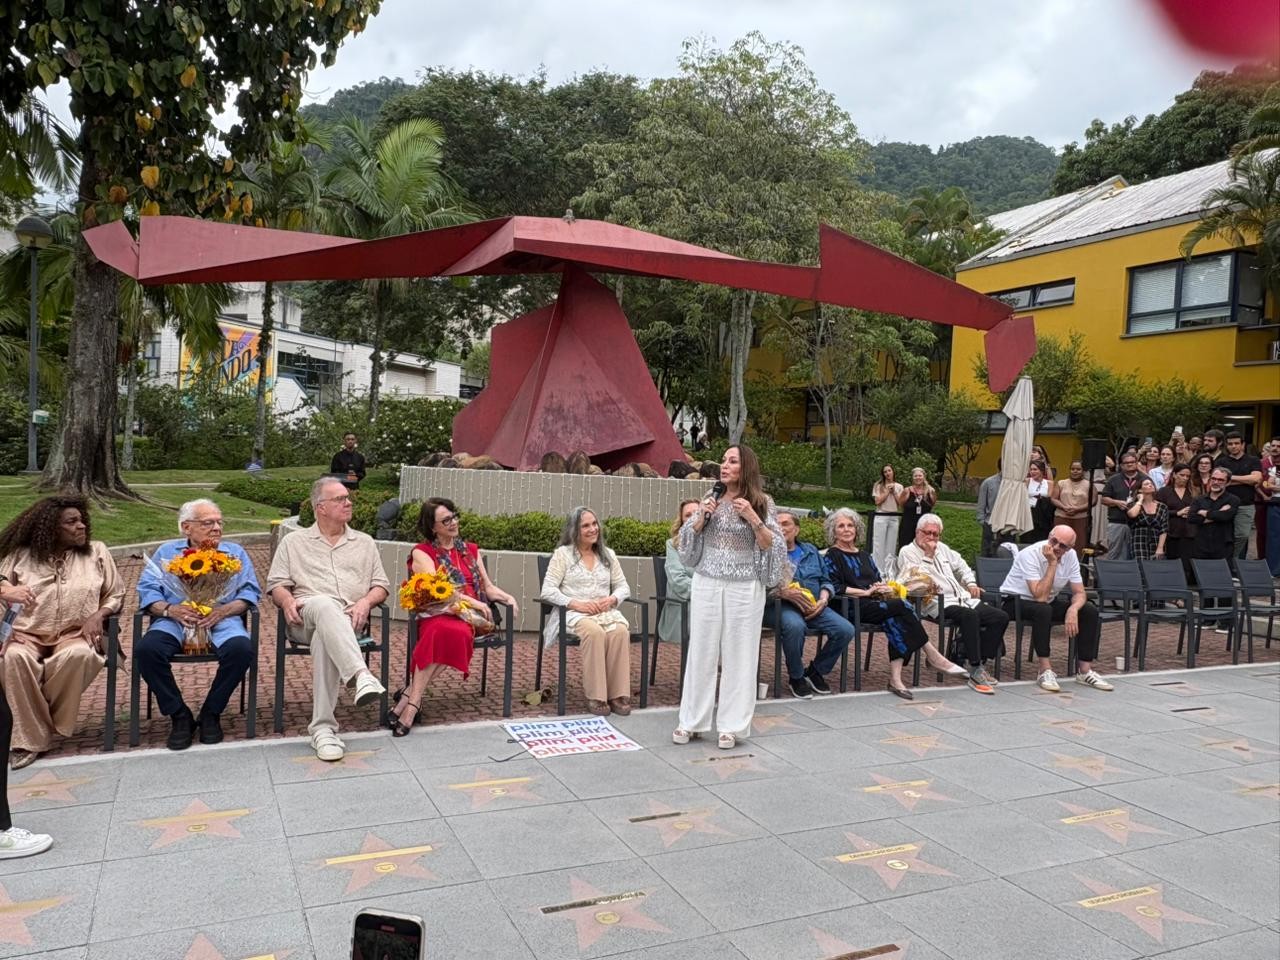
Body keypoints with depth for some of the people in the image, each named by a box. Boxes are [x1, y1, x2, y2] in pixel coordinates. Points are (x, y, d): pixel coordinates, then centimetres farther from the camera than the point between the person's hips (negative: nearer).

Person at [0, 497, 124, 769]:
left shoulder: (97, 552, 9)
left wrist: (98, 615, -8)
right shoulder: (22, 555, 7)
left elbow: (116, 594, 11)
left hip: (76, 632, 0)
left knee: (78, 655, -38)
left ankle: (49, 723, -12)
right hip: (29, 633, 1)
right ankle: (31, 739, -23)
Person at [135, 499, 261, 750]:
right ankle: (179, 715, -11)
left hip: (221, 619, 0)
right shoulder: (166, 552, 22)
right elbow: (147, 590, 9)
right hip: (175, 620, 1)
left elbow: (250, 592, 8)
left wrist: (224, 610, -12)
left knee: (241, 649, -32)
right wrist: (169, 610, -12)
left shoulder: (235, 552, 21)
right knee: (146, 650, -31)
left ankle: (210, 714, -9)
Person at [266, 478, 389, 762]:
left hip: (348, 620, 1)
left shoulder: (364, 542, 24)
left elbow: (381, 585, 17)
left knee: (325, 638, -39)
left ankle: (323, 727, -40)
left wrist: (365, 602, -5)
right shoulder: (294, 542, 22)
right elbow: (276, 584, 14)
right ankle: (361, 675, -60)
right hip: (306, 618, -1)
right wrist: (287, 600, -10)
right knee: (324, 605, -41)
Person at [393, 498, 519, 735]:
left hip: (467, 617, 2)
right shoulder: (422, 552, 10)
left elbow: (488, 588, 22)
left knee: (455, 632, -36)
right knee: (441, 630, -40)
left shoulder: (471, 551, 24)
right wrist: (472, 601, -16)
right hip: (436, 614, -2)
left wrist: (508, 597, 0)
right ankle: (414, 701, -36)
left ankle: (409, 696, -33)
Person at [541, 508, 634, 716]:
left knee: (621, 631, -31)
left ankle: (618, 694, -25)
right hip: (574, 614, -3)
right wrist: (575, 604, -18)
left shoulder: (608, 554, 17)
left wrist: (612, 599, -9)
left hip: (605, 612, 4)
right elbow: (548, 590, -5)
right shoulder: (563, 553, 3)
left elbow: (623, 586, 15)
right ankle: (595, 696, -29)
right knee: (595, 632, -37)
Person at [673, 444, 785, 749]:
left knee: (738, 654, 2)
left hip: (744, 588, -2)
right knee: (701, 650, 6)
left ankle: (731, 726, 13)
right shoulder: (710, 498, 7)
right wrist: (701, 517, -7)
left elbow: (772, 546, -4)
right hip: (706, 584, 3)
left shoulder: (762, 502, -1)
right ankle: (691, 721, 16)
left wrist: (753, 519, -17)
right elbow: (688, 540, 10)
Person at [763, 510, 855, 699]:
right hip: (779, 606, -5)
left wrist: (823, 599, 0)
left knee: (845, 630, -18)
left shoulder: (810, 551, 23)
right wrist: (784, 592, -23)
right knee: (795, 625, -39)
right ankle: (795, 677, -12)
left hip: (813, 606, 5)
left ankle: (816, 670, 8)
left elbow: (826, 581, 22)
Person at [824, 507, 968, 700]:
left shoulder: (864, 556, 27)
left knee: (895, 621, -29)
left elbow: (880, 581, 24)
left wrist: (886, 588, 0)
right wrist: (865, 592, -11)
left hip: (876, 603, 6)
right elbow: (835, 587, -7)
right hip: (854, 606, -6)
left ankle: (895, 679, -36)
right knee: (901, 606, -27)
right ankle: (933, 656, -21)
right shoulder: (833, 556, 6)